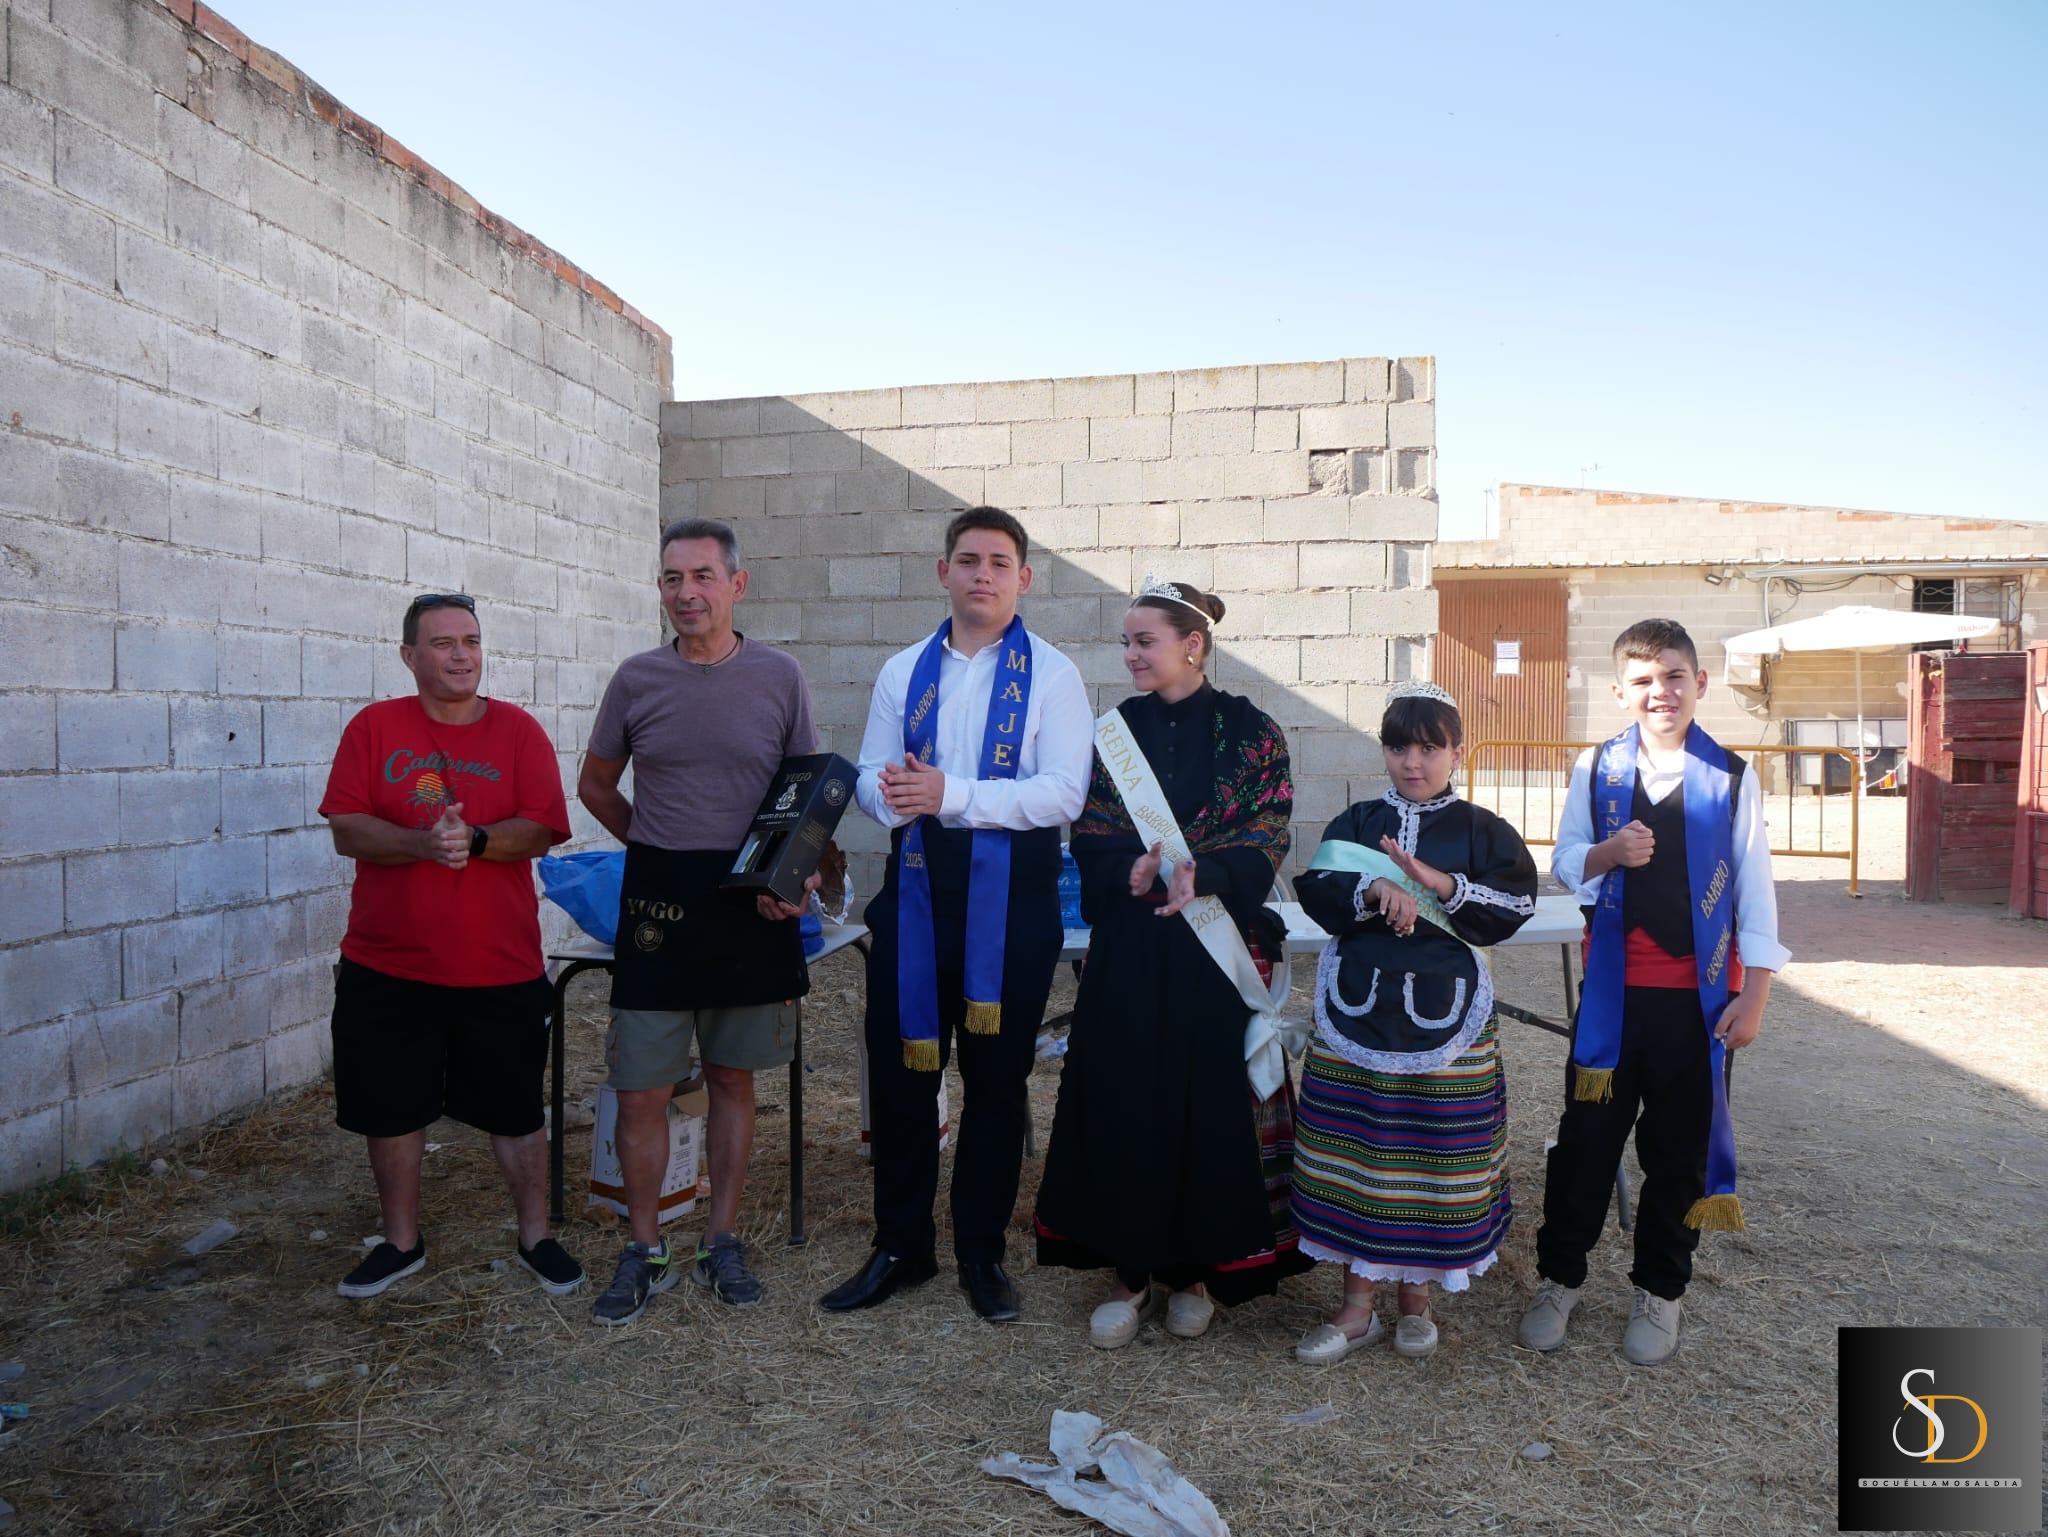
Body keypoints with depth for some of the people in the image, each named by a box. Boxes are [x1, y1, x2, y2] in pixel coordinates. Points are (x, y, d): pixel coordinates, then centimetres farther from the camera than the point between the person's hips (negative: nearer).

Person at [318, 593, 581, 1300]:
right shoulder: (374, 726, 1)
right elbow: (347, 831, -7)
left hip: (500, 968, -1)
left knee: (515, 1110, 9)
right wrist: (424, 843, -23)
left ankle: (535, 1236, 27)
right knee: (390, 1108, 14)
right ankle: (401, 1241, 34)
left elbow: (541, 831, -9)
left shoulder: (519, 731, -1)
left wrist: (475, 839, -26)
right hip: (386, 966, 2)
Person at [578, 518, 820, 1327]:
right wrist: (660, 846, 7)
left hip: (752, 907, 0)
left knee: (733, 1080, 12)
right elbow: (595, 785, 15)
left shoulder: (779, 675, -1)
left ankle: (722, 1243, 27)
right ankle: (644, 1252, 21)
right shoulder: (637, 678, 1)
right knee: (642, 1091, 3)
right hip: (658, 902, 0)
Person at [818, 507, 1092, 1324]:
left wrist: (953, 795, -24)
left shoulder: (1051, 674, -3)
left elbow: (1062, 792, -14)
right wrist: (891, 793, -19)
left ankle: (982, 1254, 27)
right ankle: (900, 1248, 27)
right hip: (914, 889, 3)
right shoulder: (903, 671, 11)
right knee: (899, 1073, 8)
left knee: (997, 1081, 10)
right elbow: (870, 778, 6)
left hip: (1011, 898, -3)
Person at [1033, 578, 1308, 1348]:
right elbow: (1090, 837, 4)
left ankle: (1197, 1269, 23)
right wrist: (1133, 870, -17)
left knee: (1212, 1099, 4)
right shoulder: (1116, 730, 7)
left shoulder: (1251, 732, -1)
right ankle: (1131, 1270, 20)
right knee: (1123, 1101, 4)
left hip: (1217, 947, -2)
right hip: (1127, 947, 3)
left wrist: (1201, 872, -24)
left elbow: (1266, 840, -6)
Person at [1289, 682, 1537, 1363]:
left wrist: (1441, 885, -18)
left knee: (1431, 1153, 5)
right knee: (1354, 1150, 6)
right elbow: (1316, 891, -4)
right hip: (1357, 1005, 2)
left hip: (1442, 1012, -1)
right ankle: (1358, 1304, 19)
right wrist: (1375, 890, -20)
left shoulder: (1480, 829, 4)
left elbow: (1514, 906, -6)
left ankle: (1415, 1293, 26)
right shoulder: (1356, 823, 8)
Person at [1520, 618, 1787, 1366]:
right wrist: (1607, 853, -17)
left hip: (1699, 994, 0)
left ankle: (1659, 1292, 28)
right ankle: (1559, 1277, 25)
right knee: (1586, 1136, 8)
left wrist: (1754, 994, -4)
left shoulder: (1732, 777, -3)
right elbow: (1563, 863, 5)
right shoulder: (1596, 768, 0)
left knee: (1679, 1149, 11)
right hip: (1614, 988, 1)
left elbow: (1755, 889, -1)